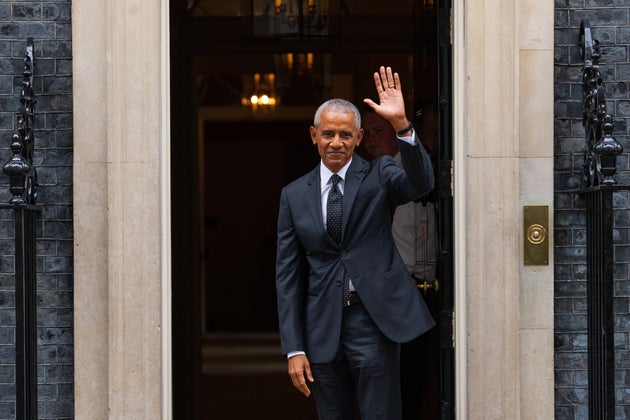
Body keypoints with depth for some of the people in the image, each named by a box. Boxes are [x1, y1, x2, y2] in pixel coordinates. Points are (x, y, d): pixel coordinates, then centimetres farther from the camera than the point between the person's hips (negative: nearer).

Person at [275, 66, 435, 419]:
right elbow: (288, 275, 6)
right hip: (323, 326, 3)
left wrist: (401, 125, -34)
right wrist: (294, 349, 1)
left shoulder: (378, 175, 2)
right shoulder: (294, 195, 7)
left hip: (375, 320, -3)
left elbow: (421, 183, -21)